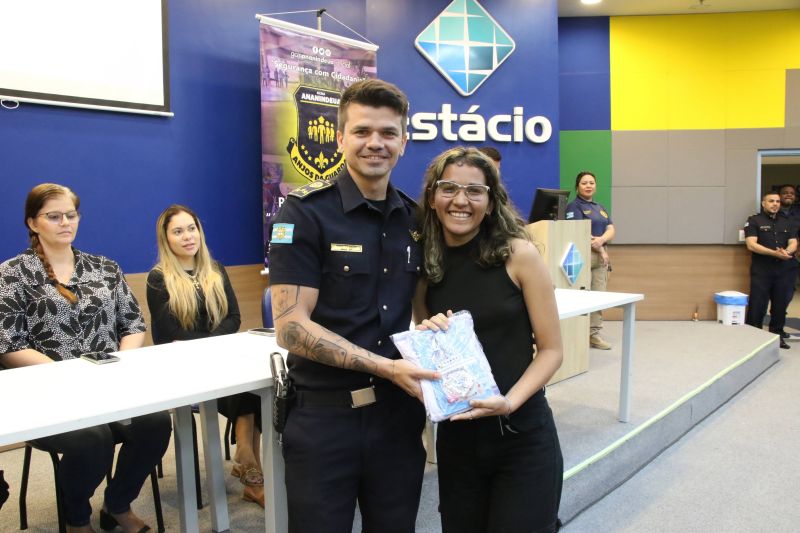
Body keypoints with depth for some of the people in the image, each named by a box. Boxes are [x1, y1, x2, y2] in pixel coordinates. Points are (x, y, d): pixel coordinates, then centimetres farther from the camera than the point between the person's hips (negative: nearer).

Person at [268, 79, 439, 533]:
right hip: (325, 416, -4)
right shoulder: (305, 213, -10)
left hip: (400, 413, 5)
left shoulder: (417, 219, 6)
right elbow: (291, 326, -16)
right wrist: (386, 367, -21)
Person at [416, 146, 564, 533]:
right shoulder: (423, 265, 1)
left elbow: (551, 349, -6)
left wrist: (508, 402, -20)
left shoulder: (518, 254, -9)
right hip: (455, 437, 4)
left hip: (523, 438, -3)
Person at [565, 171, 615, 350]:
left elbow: (611, 230, 8)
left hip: (601, 256, 7)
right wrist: (600, 250, -11)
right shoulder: (573, 207, -3)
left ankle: (594, 333, 9)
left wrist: (601, 240, -15)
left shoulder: (601, 208, 20)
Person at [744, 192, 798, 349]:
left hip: (786, 269, 4)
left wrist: (786, 252, -18)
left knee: (781, 304, 8)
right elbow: (751, 244, -11)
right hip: (762, 270, -4)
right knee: (757, 305, -3)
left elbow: (793, 243, 7)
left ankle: (777, 335, 20)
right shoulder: (754, 221, 0)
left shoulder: (788, 222, 15)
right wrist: (774, 253, -22)